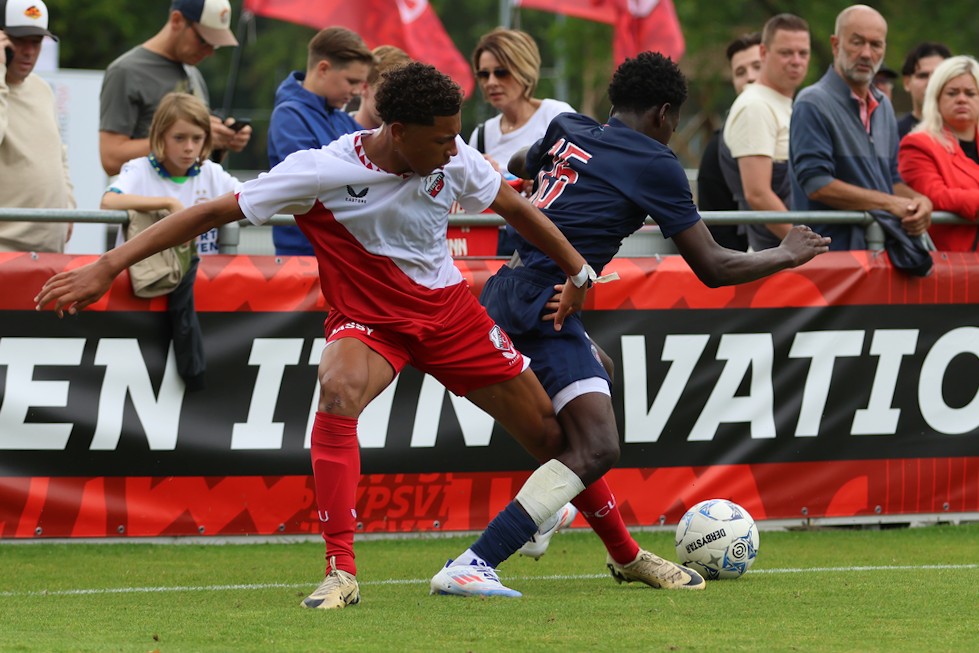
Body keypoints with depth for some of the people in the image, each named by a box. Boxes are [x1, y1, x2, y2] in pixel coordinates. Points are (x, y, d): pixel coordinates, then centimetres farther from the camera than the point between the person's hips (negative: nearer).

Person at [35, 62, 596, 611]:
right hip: (368, 318, -4)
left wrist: (579, 271, 16)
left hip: (449, 308, 4)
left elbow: (515, 208, 7)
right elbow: (214, 212, -22)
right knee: (339, 386, -38)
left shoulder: (454, 158, -13)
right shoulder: (320, 173, -25)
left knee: (551, 432, 5)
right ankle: (341, 571, -34)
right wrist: (109, 266, -26)